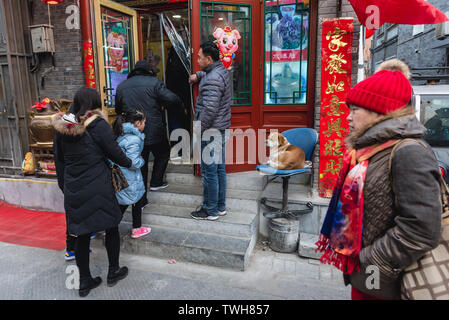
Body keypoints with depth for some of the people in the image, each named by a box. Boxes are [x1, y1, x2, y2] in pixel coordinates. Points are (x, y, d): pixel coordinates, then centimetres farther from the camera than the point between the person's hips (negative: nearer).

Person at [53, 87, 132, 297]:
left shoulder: (61, 127, 6)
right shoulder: (99, 125, -12)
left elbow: (59, 162, 12)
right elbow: (115, 153, -7)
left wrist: (65, 188, 21)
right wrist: (130, 163, 14)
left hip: (73, 190, 5)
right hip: (98, 189, -5)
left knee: (82, 234, 14)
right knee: (111, 228, 15)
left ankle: (84, 281, 26)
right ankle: (113, 272, 29)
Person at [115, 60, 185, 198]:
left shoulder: (121, 86, 11)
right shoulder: (154, 82, -5)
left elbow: (118, 110, 20)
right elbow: (171, 99, -13)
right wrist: (181, 108, 5)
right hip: (154, 131, -4)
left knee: (140, 165, 12)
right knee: (163, 154, 24)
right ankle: (156, 182, 25)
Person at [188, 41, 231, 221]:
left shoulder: (212, 80, -20)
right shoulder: (221, 70, 11)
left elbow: (209, 110, -26)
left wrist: (198, 130, -17)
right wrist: (198, 75, 22)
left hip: (211, 132, -10)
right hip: (221, 130, 10)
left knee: (209, 172, 0)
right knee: (219, 169, 15)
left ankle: (211, 211, 12)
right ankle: (220, 207, 26)